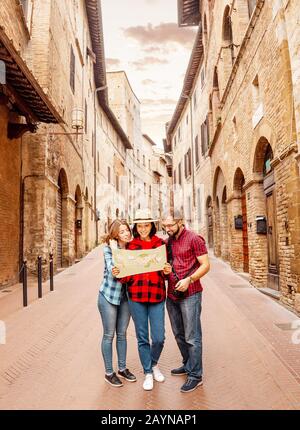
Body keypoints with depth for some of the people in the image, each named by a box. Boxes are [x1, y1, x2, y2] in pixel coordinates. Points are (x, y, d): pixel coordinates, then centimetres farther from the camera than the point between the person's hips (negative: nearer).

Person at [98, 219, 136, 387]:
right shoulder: (108, 248, -12)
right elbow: (113, 270, -23)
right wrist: (114, 249, -23)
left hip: (125, 296, 4)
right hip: (109, 296, -4)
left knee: (122, 334, 15)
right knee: (109, 335, 6)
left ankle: (122, 369, 31)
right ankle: (109, 373, 21)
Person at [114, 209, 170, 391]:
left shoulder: (161, 243, 2)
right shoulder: (130, 245, 3)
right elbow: (127, 274, 3)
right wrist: (118, 273, -17)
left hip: (157, 295, 0)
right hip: (136, 296, 0)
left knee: (159, 338, 3)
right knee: (142, 337, 9)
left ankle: (154, 364, 36)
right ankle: (148, 373, 31)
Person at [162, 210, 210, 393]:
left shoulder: (194, 239, -9)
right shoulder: (168, 241, 11)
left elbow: (205, 265, -11)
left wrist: (189, 280, -23)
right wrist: (165, 269, -1)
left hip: (190, 294, -7)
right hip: (171, 294, 7)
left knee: (192, 337, 0)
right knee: (179, 334, 17)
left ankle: (195, 375, 13)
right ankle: (188, 365, 35)